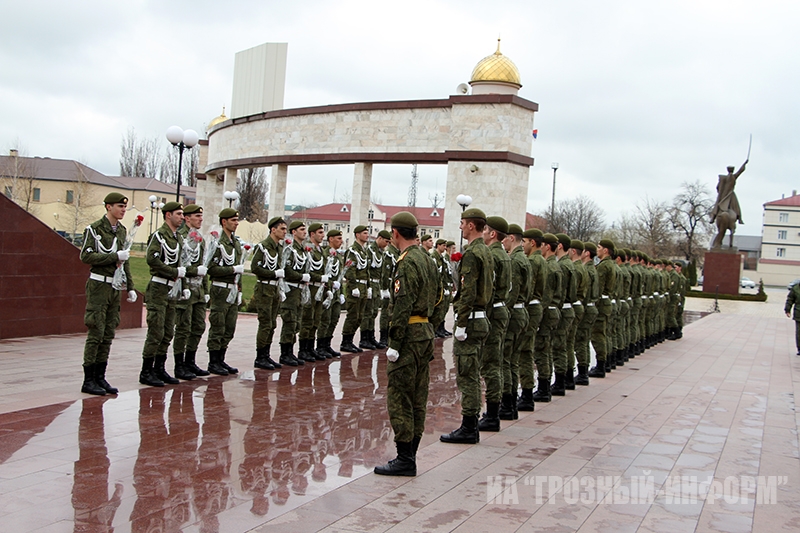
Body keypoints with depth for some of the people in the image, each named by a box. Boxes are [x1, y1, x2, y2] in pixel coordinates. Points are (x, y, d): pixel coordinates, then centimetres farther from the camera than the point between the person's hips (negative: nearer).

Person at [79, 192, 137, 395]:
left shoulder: (122, 231, 14)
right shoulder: (94, 229, -7)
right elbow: (86, 256, -16)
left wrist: (130, 287, 14)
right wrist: (115, 256, -18)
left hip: (115, 287, 7)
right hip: (99, 285, -7)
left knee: (108, 334, 8)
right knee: (96, 333, -6)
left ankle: (100, 377, 15)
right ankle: (88, 380, 2)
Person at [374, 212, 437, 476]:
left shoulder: (407, 262, -15)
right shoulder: (426, 259, 14)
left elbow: (403, 306, -21)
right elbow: (434, 296, 20)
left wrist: (394, 344, -19)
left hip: (409, 335, -10)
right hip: (426, 332, 10)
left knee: (399, 397, -4)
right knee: (417, 397, 12)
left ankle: (404, 459, -1)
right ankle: (410, 456, 20)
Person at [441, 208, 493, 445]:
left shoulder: (472, 253, -16)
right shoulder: (486, 252, 15)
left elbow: (468, 292, -22)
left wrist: (461, 325, -21)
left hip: (470, 320, -10)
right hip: (482, 318, 10)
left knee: (466, 376, -4)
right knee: (472, 376, 14)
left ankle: (468, 429, 1)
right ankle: (471, 426, 20)